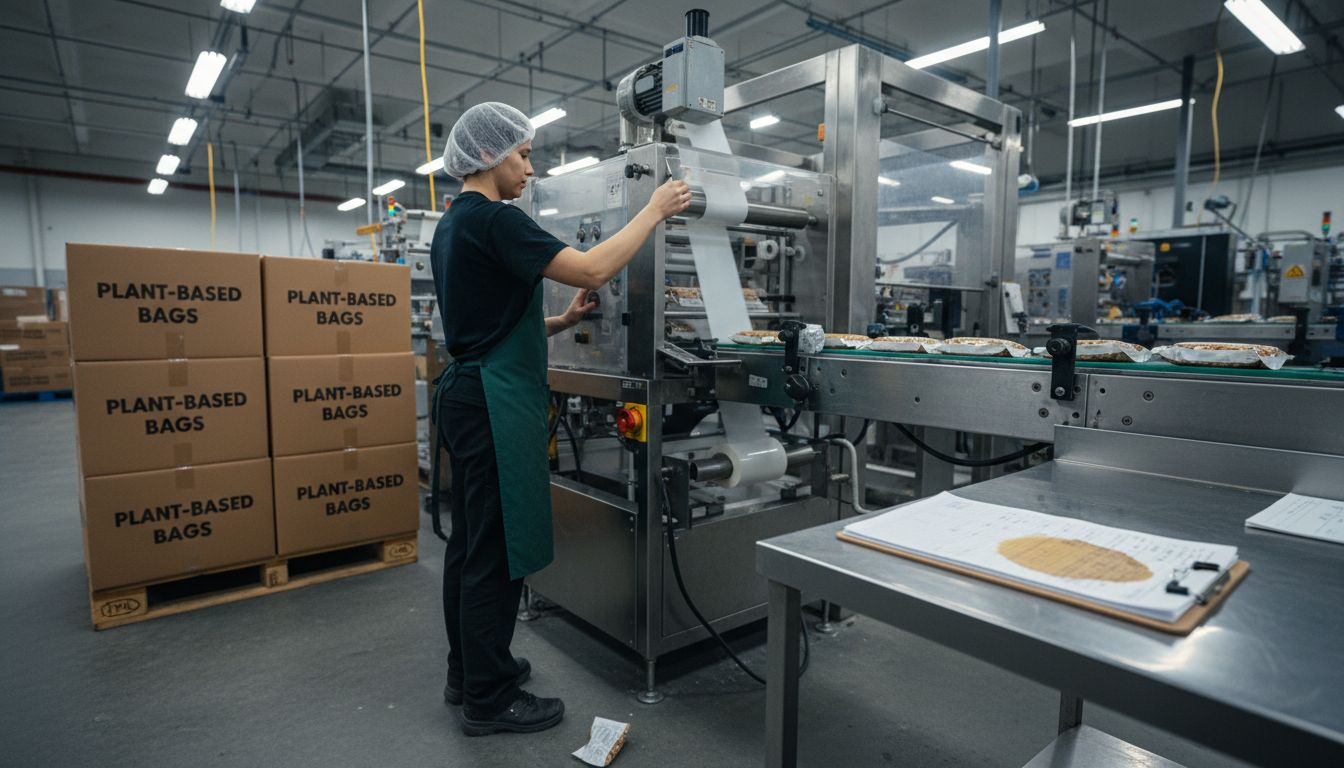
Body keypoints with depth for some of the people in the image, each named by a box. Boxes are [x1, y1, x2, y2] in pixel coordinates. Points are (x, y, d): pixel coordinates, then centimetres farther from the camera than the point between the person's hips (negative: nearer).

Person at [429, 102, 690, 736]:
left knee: (471, 541, 17)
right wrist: (655, 210, -10)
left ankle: (467, 672, 32)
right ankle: (489, 700, 14)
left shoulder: (454, 223, 17)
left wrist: (564, 321, 8)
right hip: (496, 403, -10)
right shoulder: (492, 219, -14)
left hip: (465, 394, 10)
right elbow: (592, 270, -21)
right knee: (498, 549, 0)